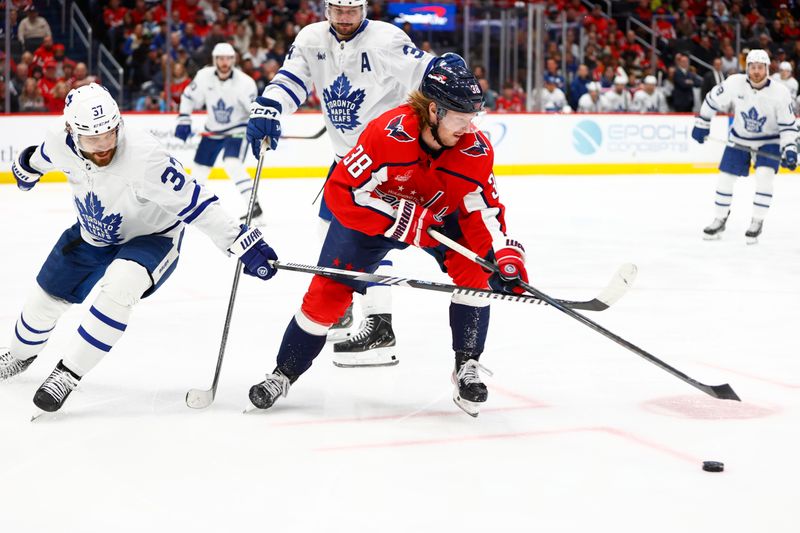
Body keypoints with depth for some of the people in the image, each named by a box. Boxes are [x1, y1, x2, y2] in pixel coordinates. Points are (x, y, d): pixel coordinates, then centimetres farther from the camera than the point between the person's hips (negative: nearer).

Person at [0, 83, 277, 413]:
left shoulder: (144, 155, -40)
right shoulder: (61, 145, -23)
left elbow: (195, 204, -36)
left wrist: (244, 244, -40)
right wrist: (29, 166, 26)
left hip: (151, 237, -5)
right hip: (92, 235, 5)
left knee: (119, 286, -34)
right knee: (47, 297, 15)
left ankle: (68, 373, -21)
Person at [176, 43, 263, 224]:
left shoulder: (244, 82, -22)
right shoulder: (204, 76, -12)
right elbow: (189, 97, 4)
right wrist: (183, 120, -2)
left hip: (237, 130, -5)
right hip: (212, 130, 5)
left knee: (232, 164, -27)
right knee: (199, 168, 13)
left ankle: (255, 207, -25)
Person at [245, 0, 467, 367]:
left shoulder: (385, 40, -18)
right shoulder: (312, 39, -2)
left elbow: (422, 69, -20)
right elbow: (291, 79, -6)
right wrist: (266, 110, -22)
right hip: (346, 151, 8)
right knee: (332, 223, 20)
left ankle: (380, 328, -24)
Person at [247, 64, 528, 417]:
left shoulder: (476, 150, -25)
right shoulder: (388, 133, -37)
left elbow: (484, 211, -17)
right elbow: (340, 192, -34)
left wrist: (506, 256, -33)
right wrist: (401, 218, -38)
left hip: (440, 216, 3)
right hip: (373, 213, -3)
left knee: (473, 268, -21)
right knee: (329, 291, -6)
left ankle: (467, 368, -9)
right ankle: (284, 374, 12)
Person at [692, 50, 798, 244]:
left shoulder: (780, 93, -22)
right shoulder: (734, 83, -19)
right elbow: (713, 100, -2)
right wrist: (701, 124, 3)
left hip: (769, 141, -2)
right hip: (739, 138, 2)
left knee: (764, 177, -21)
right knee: (725, 178, 1)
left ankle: (757, 223, -7)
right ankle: (719, 221, 21)